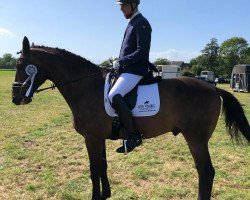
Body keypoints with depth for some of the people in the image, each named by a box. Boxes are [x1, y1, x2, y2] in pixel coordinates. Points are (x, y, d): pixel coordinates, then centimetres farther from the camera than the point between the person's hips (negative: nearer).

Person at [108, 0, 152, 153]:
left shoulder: (141, 23, -9)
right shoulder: (132, 23, 20)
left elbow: (142, 51, -19)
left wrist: (121, 62, -16)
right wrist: (120, 63, 11)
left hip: (135, 70, -11)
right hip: (127, 69, 11)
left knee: (114, 96, -29)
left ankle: (134, 136, -21)